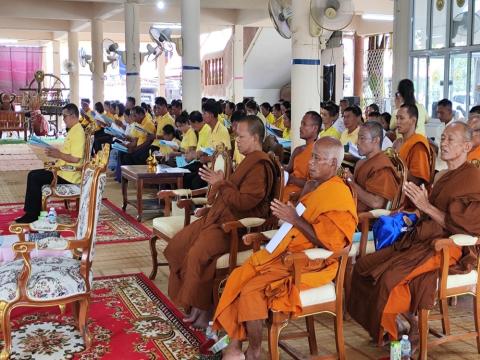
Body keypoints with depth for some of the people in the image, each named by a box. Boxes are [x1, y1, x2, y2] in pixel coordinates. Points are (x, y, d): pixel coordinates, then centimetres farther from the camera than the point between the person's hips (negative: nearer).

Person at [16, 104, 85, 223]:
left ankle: (32, 214, -3)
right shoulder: (73, 130, 15)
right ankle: (32, 212, 6)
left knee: (34, 178, -13)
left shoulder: (78, 132, -18)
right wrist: (56, 152, 9)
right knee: (33, 175, 8)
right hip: (64, 170, 11)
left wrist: (58, 154, -16)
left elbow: (75, 158, -25)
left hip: (68, 175, -11)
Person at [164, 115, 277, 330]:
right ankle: (195, 303, 7)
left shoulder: (260, 166, -16)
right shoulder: (249, 161, 18)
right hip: (222, 218, 11)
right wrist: (211, 207, 19)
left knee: (198, 253, -28)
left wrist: (221, 184, -18)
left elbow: (245, 201, -24)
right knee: (179, 244, 3)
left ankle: (206, 309, -10)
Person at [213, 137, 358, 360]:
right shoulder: (310, 186, 12)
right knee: (237, 279, -7)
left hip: (311, 264, -9)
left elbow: (328, 242, -21)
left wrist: (295, 219, -21)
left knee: (252, 291, -22)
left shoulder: (339, 195, -15)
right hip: (287, 253, 9)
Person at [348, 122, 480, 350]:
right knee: (364, 266, -3)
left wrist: (426, 206, -18)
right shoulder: (443, 177, 17)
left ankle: (413, 330, -6)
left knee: (390, 278, -30)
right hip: (423, 240, 9)